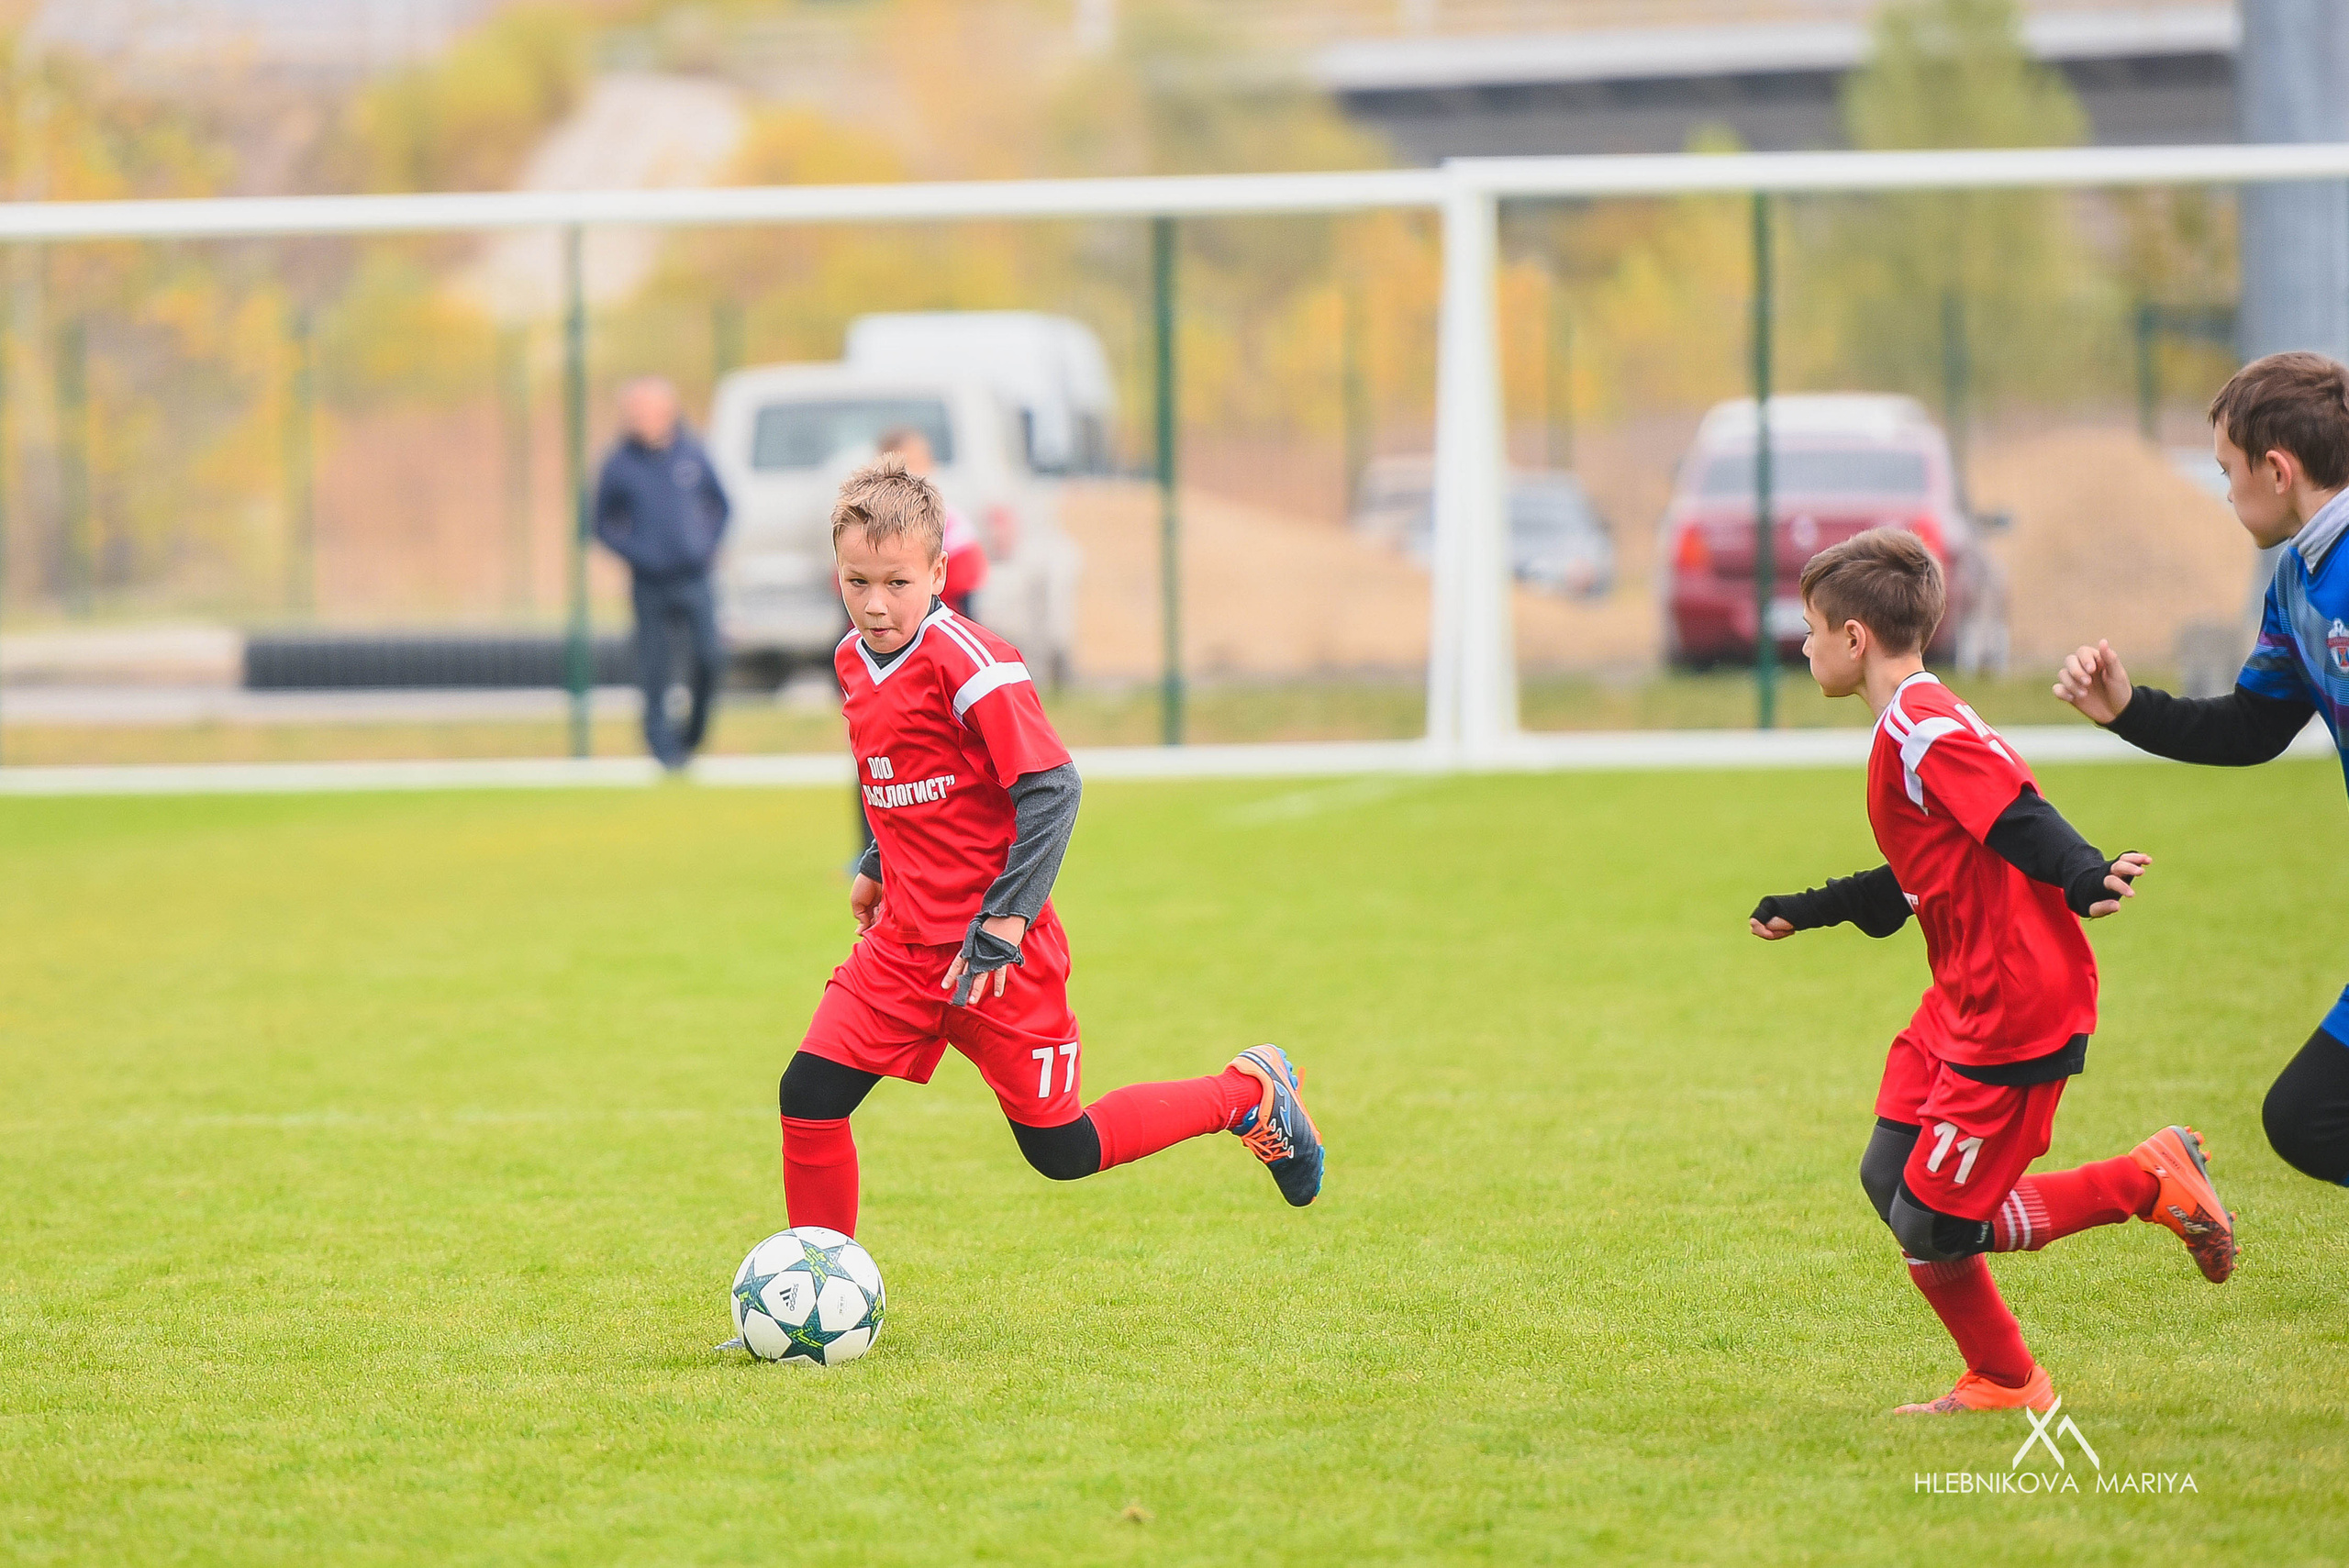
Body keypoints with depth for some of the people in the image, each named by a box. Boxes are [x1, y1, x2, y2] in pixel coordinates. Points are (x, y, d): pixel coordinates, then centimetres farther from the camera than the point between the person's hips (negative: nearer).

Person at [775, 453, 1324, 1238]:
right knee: (808, 1098, -8)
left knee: (1061, 1149, 1)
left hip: (996, 951, -7)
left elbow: (1052, 788, -19)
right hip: (904, 940, 7)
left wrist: (1006, 920, -21)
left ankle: (1251, 1092, 21)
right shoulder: (854, 662, 7)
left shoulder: (968, 661, -18)